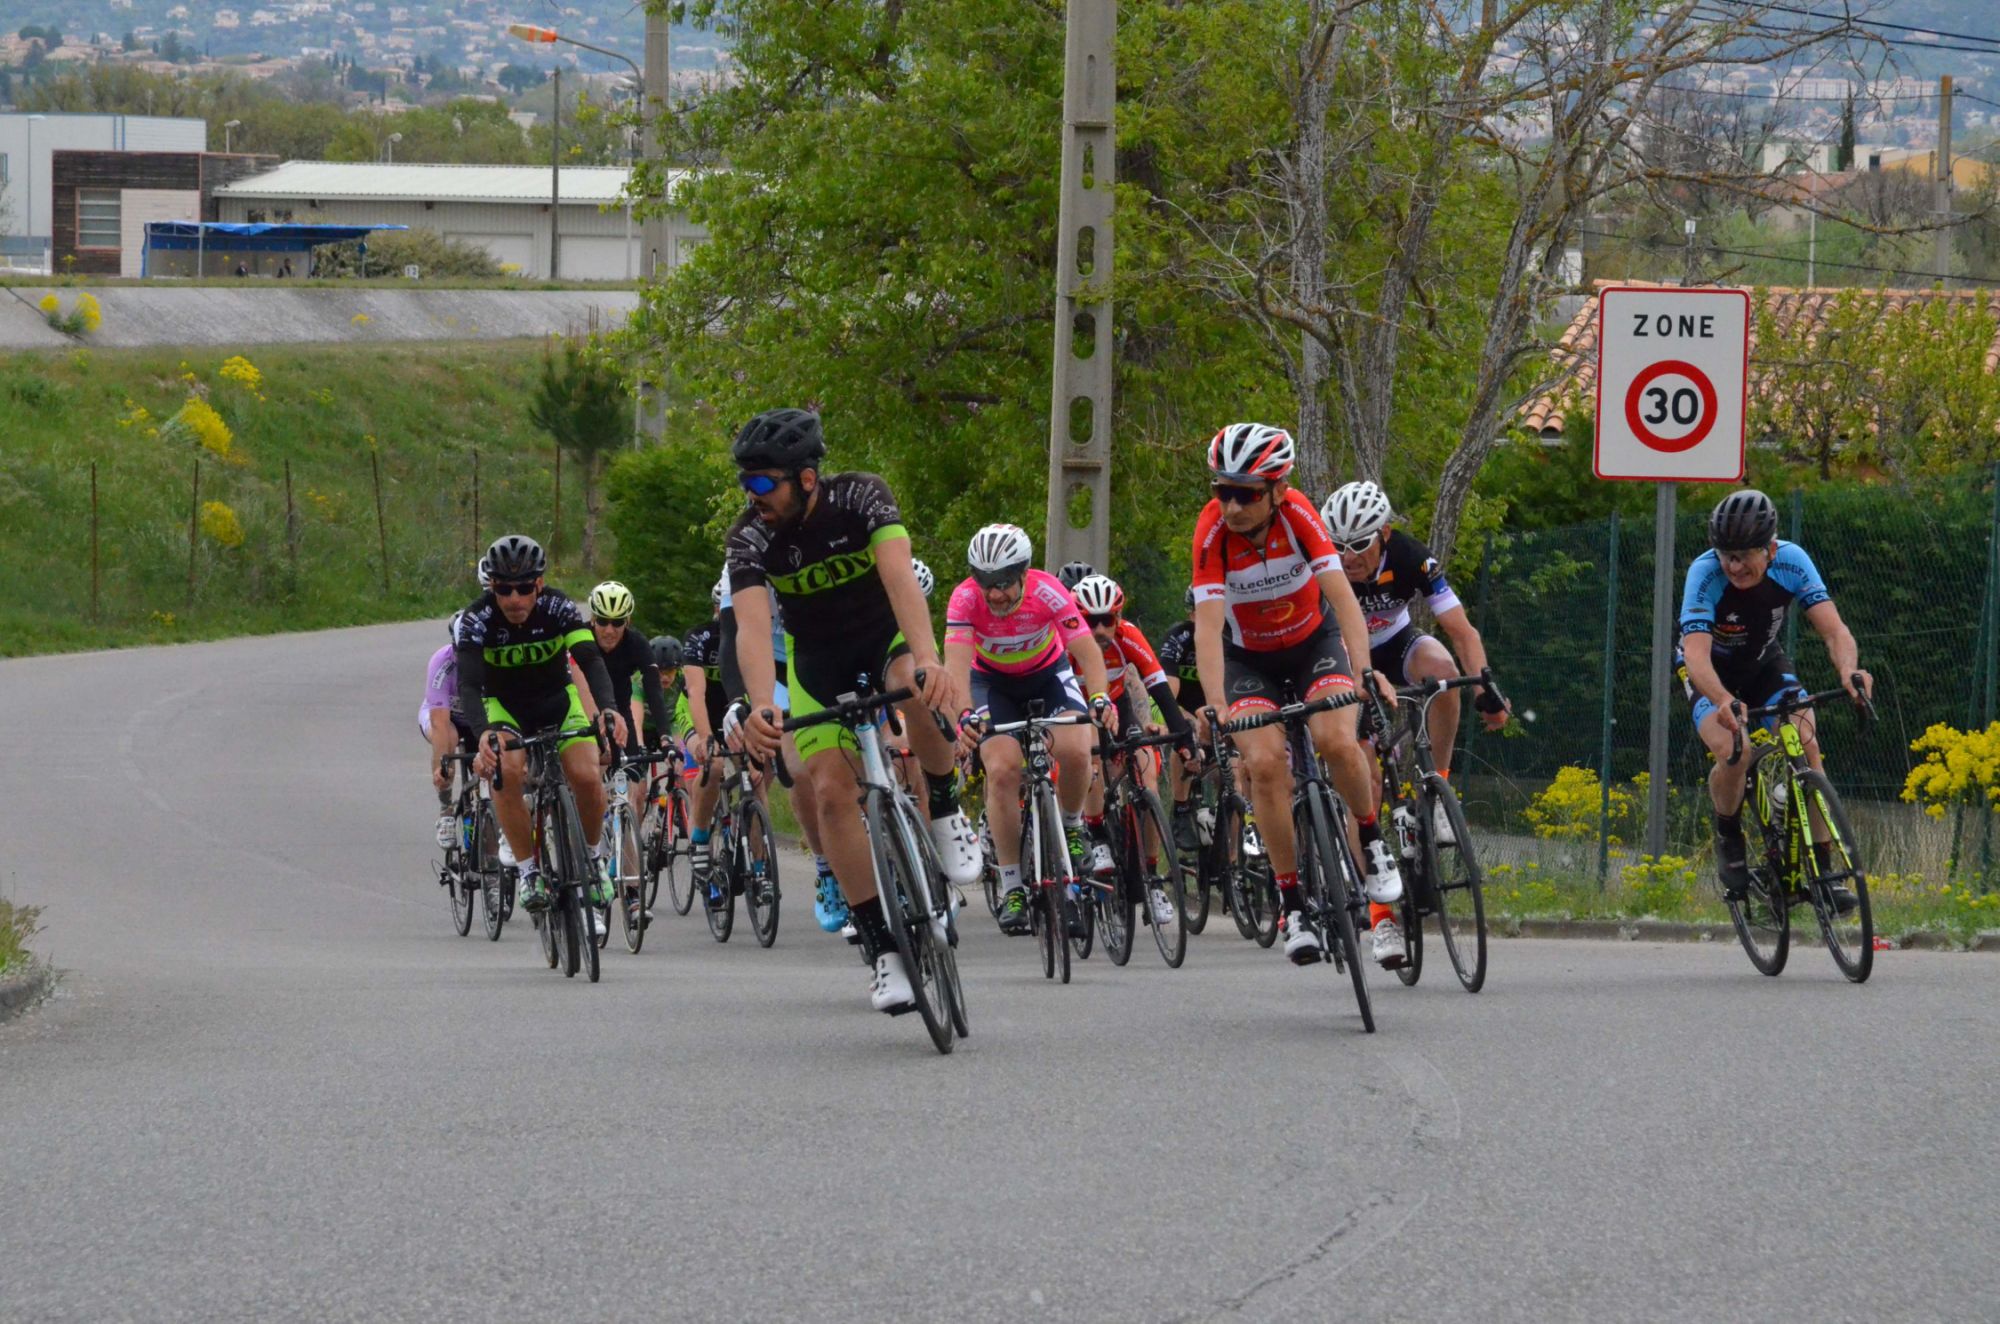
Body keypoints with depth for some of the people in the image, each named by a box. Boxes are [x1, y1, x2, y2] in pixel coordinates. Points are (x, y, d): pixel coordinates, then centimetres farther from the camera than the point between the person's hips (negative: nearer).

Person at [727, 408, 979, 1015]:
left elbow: (900, 577, -39)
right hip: (818, 663, 2)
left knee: (921, 690, -37)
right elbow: (752, 626, -34)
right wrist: (761, 706, -53)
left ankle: (946, 815, -12)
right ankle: (882, 948, -8)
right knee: (832, 788, -15)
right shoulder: (752, 536, -21)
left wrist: (927, 658, -57)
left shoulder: (861, 497, -25)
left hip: (886, 638, -2)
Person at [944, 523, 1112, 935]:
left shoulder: (1047, 592, -30)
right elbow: (956, 661, -40)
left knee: (1076, 752, -25)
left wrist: (1099, 697, -55)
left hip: (1048, 674, 0)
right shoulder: (965, 599, -30)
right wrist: (965, 713, -58)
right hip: (993, 681, 0)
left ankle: (1070, 826, 7)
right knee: (1002, 770, -21)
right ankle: (1011, 889, -11)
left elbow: (1087, 649, -36)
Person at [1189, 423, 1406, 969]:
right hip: (1248, 656, 0)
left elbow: (1342, 597, -30)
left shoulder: (1297, 514, -26)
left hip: (1314, 641, 0)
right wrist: (1216, 708, -45)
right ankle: (1292, 905, -12)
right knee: (1265, 762, -22)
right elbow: (1207, 627, -32)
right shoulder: (1213, 532, -27)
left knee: (1338, 742, -26)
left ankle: (1371, 844, 2)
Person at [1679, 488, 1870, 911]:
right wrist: (1724, 702, -63)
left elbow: (1834, 630, -31)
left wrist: (1848, 670, -53)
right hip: (1711, 674, -3)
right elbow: (1696, 654, -43)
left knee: (1807, 748, -19)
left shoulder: (1791, 562, -26)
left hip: (1766, 665, 3)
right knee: (1734, 754, -28)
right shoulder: (1705, 574, -33)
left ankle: (1822, 871, -10)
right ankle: (1728, 837, 2)